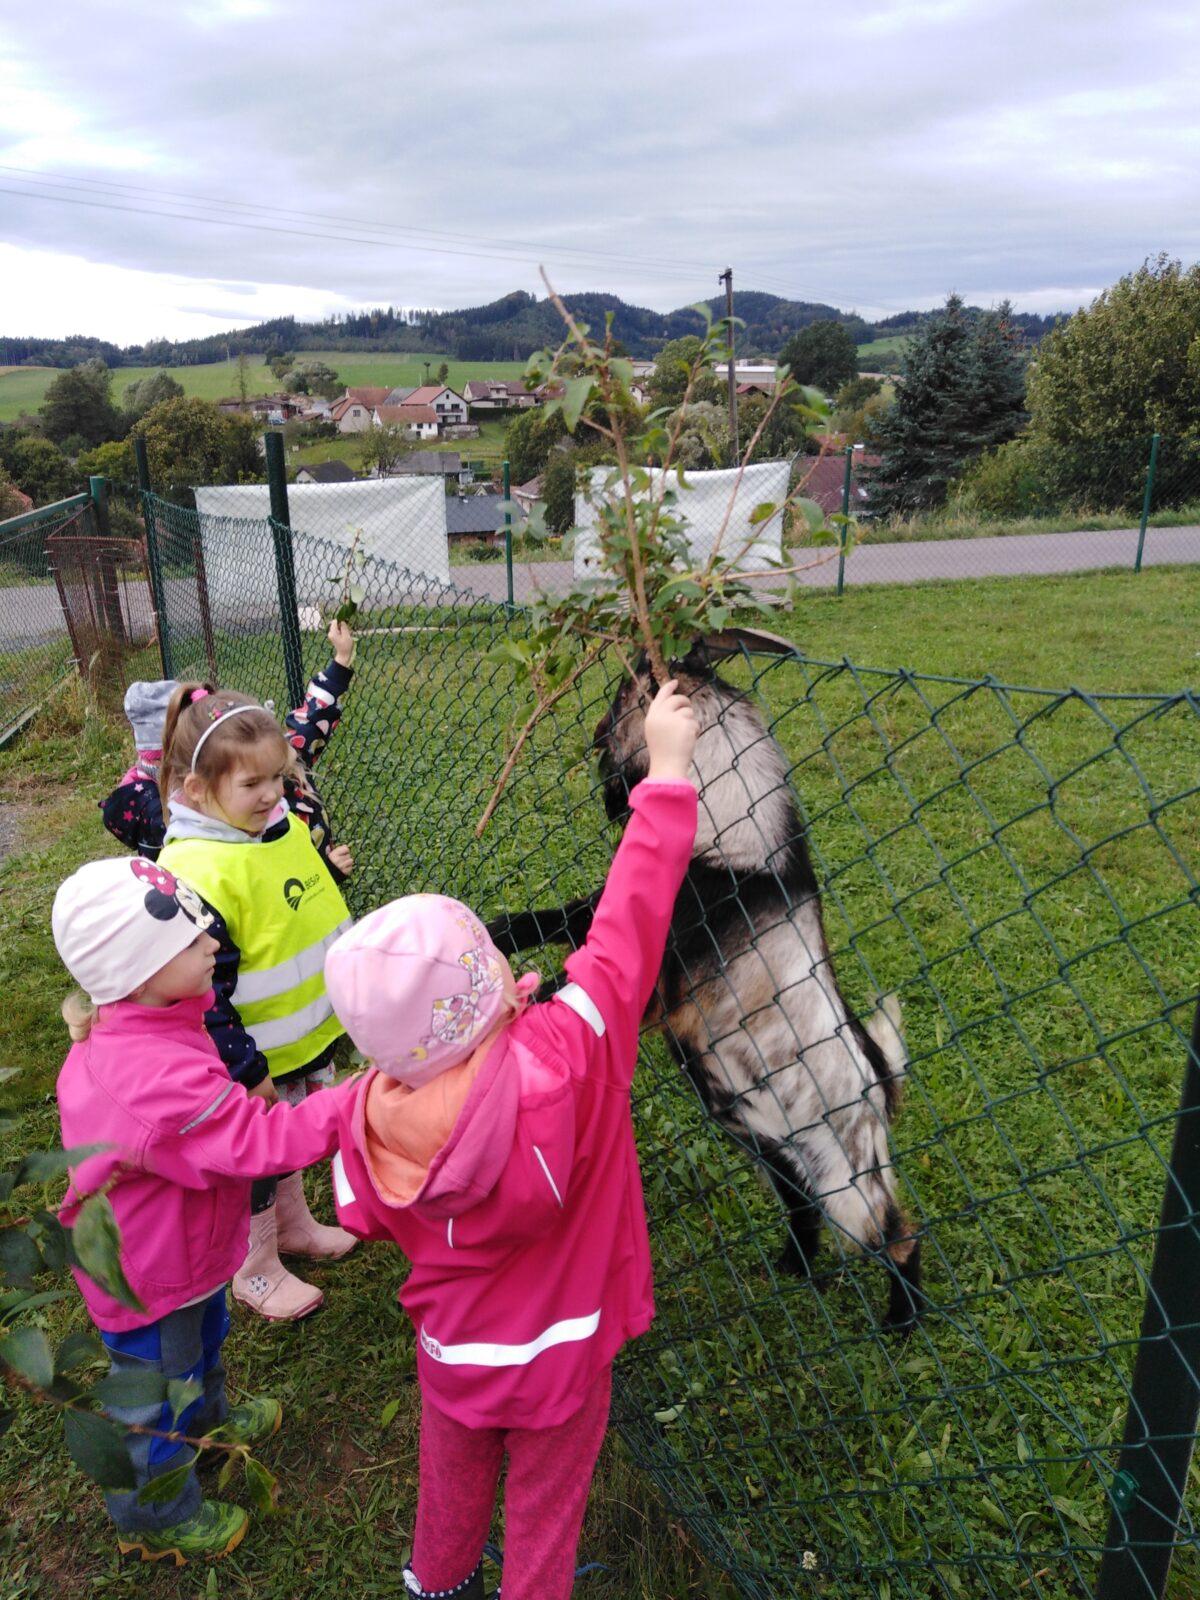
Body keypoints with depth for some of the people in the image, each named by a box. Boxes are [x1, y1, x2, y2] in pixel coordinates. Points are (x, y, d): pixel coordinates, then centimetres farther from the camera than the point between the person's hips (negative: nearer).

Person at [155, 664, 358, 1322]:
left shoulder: (286, 827, -3)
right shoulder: (195, 873, -29)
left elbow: (328, 914, 12)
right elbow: (200, 989, -26)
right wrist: (246, 1069, -20)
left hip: (311, 1033, 8)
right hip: (253, 1057, -7)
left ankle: (295, 1224, 51)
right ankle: (256, 1269, 36)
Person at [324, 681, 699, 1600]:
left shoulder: (368, 1118, -25)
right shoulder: (560, 1063, -38)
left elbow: (369, 1220, -5)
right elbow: (626, 932, -33)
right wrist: (667, 769, -26)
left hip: (450, 1346, 4)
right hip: (557, 1354, -3)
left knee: (452, 1487, 33)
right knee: (543, 1519, 25)